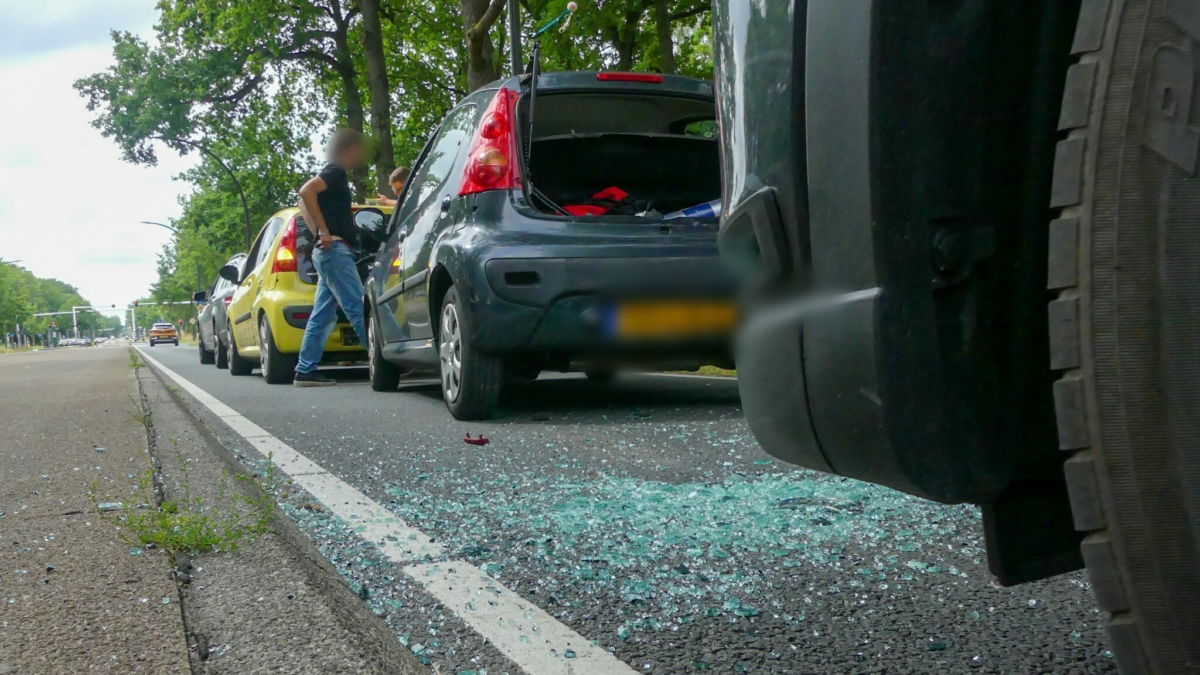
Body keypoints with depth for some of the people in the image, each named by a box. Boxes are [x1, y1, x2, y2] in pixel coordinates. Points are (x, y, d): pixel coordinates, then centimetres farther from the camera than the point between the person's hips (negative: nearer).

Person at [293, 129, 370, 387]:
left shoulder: (334, 175, 21)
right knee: (358, 310, -11)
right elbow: (306, 191, -24)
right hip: (336, 249, -10)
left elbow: (305, 203, 29)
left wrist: (319, 234, 16)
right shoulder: (336, 172, -8)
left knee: (323, 316, 8)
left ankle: (306, 371, 8)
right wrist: (324, 232, -22)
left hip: (329, 252, 10)